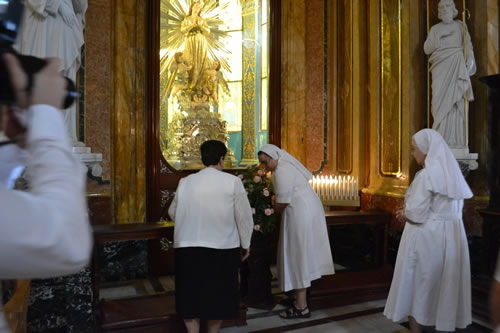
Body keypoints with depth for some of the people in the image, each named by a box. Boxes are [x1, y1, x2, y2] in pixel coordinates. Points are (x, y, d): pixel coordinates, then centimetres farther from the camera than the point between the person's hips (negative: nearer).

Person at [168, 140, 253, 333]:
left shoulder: (185, 182, 1)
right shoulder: (232, 182, -8)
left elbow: (173, 212, 13)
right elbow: (244, 216, -5)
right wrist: (246, 244, 9)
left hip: (188, 246, 2)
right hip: (222, 246, -1)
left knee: (191, 294, 14)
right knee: (217, 294, 16)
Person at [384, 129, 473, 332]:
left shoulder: (427, 175, -18)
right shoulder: (452, 172, 7)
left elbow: (415, 214, -22)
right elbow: (456, 207, 13)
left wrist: (406, 212, 1)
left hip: (426, 237, -7)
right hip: (451, 236, 8)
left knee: (418, 286, 7)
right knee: (446, 287, 16)